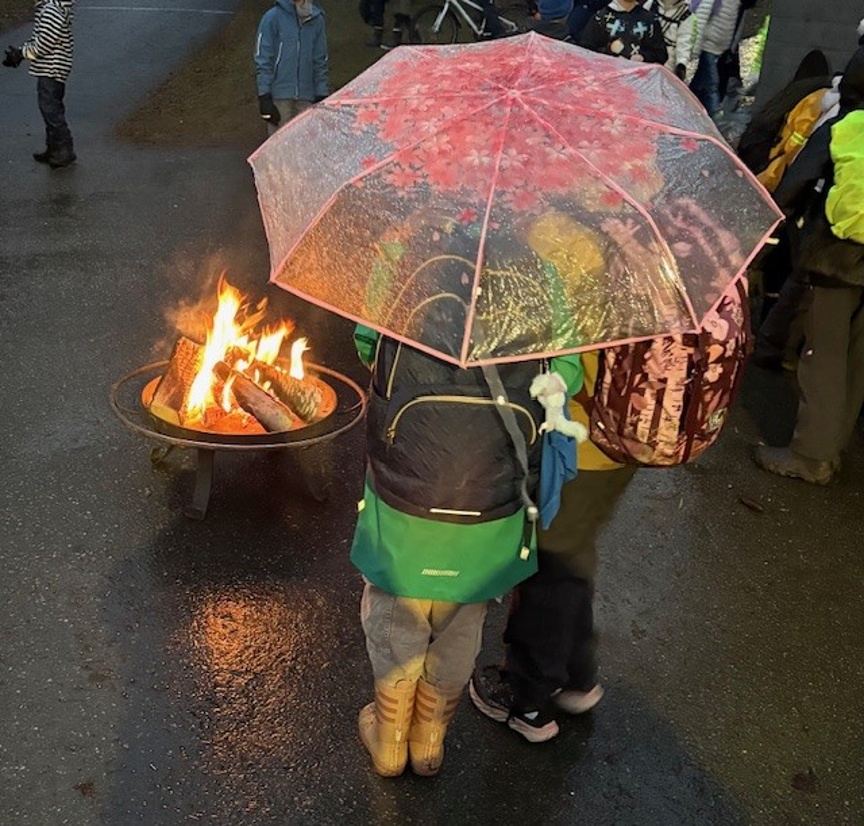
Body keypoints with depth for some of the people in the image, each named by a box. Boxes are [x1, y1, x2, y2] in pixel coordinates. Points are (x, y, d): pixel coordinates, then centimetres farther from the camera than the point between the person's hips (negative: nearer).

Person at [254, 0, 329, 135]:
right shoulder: (273, 18, -5)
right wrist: (264, 97, -10)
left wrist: (322, 96, 6)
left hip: (306, 98, 3)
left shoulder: (317, 20, 6)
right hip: (279, 97, -3)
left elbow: (320, 62, 11)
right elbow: (263, 60, -5)